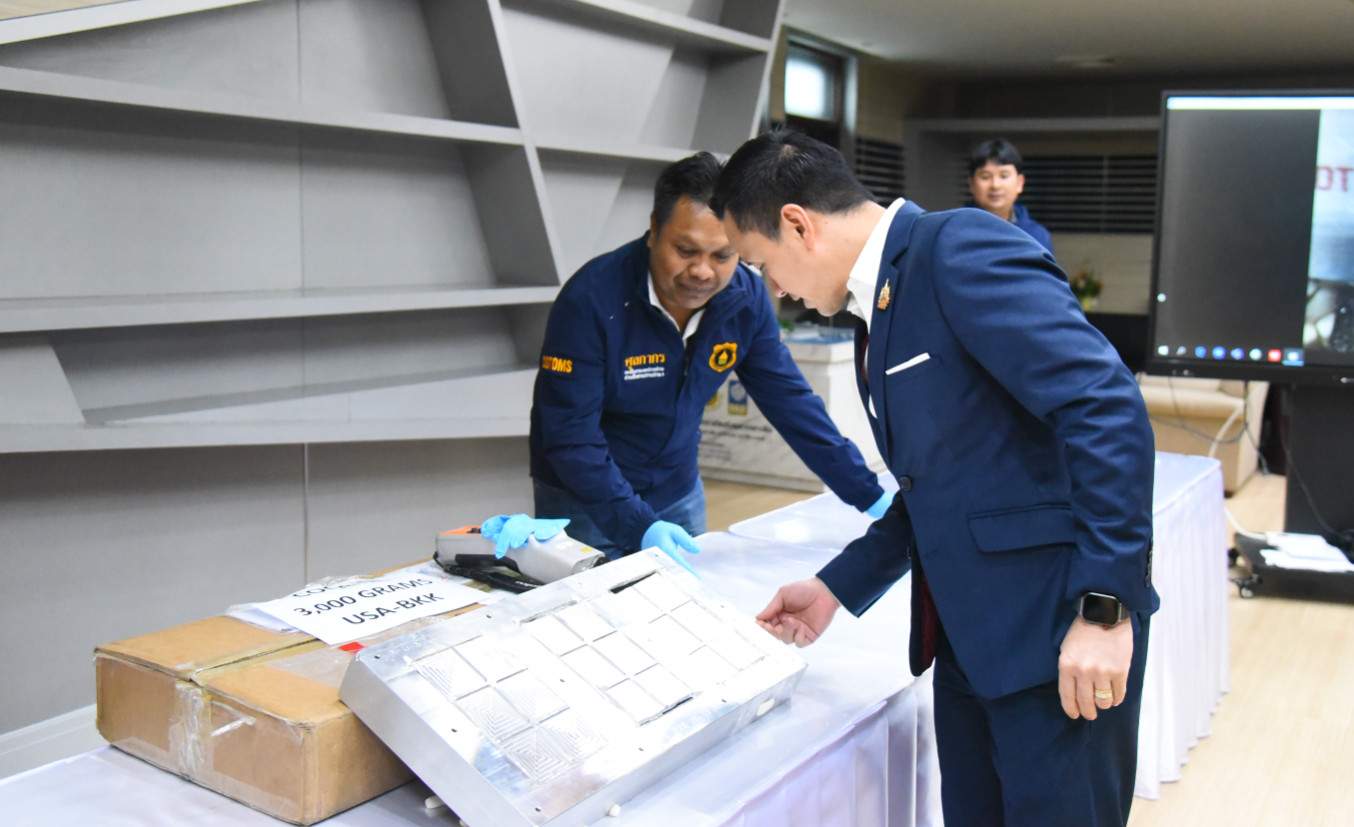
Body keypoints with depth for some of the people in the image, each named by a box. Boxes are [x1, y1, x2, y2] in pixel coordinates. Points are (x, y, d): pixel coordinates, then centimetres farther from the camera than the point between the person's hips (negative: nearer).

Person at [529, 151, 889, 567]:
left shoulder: (745, 298, -11)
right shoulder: (591, 301, -26)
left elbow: (791, 402, -4)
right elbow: (570, 435, -26)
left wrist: (871, 498, -6)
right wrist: (638, 526, -37)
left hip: (679, 493, 5)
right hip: (586, 501, -4)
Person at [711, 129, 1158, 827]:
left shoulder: (960, 248, -15)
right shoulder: (879, 306, 14)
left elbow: (1108, 408, -23)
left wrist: (1104, 608, -24)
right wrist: (835, 588, 19)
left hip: (1058, 632, -9)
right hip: (966, 635, 9)